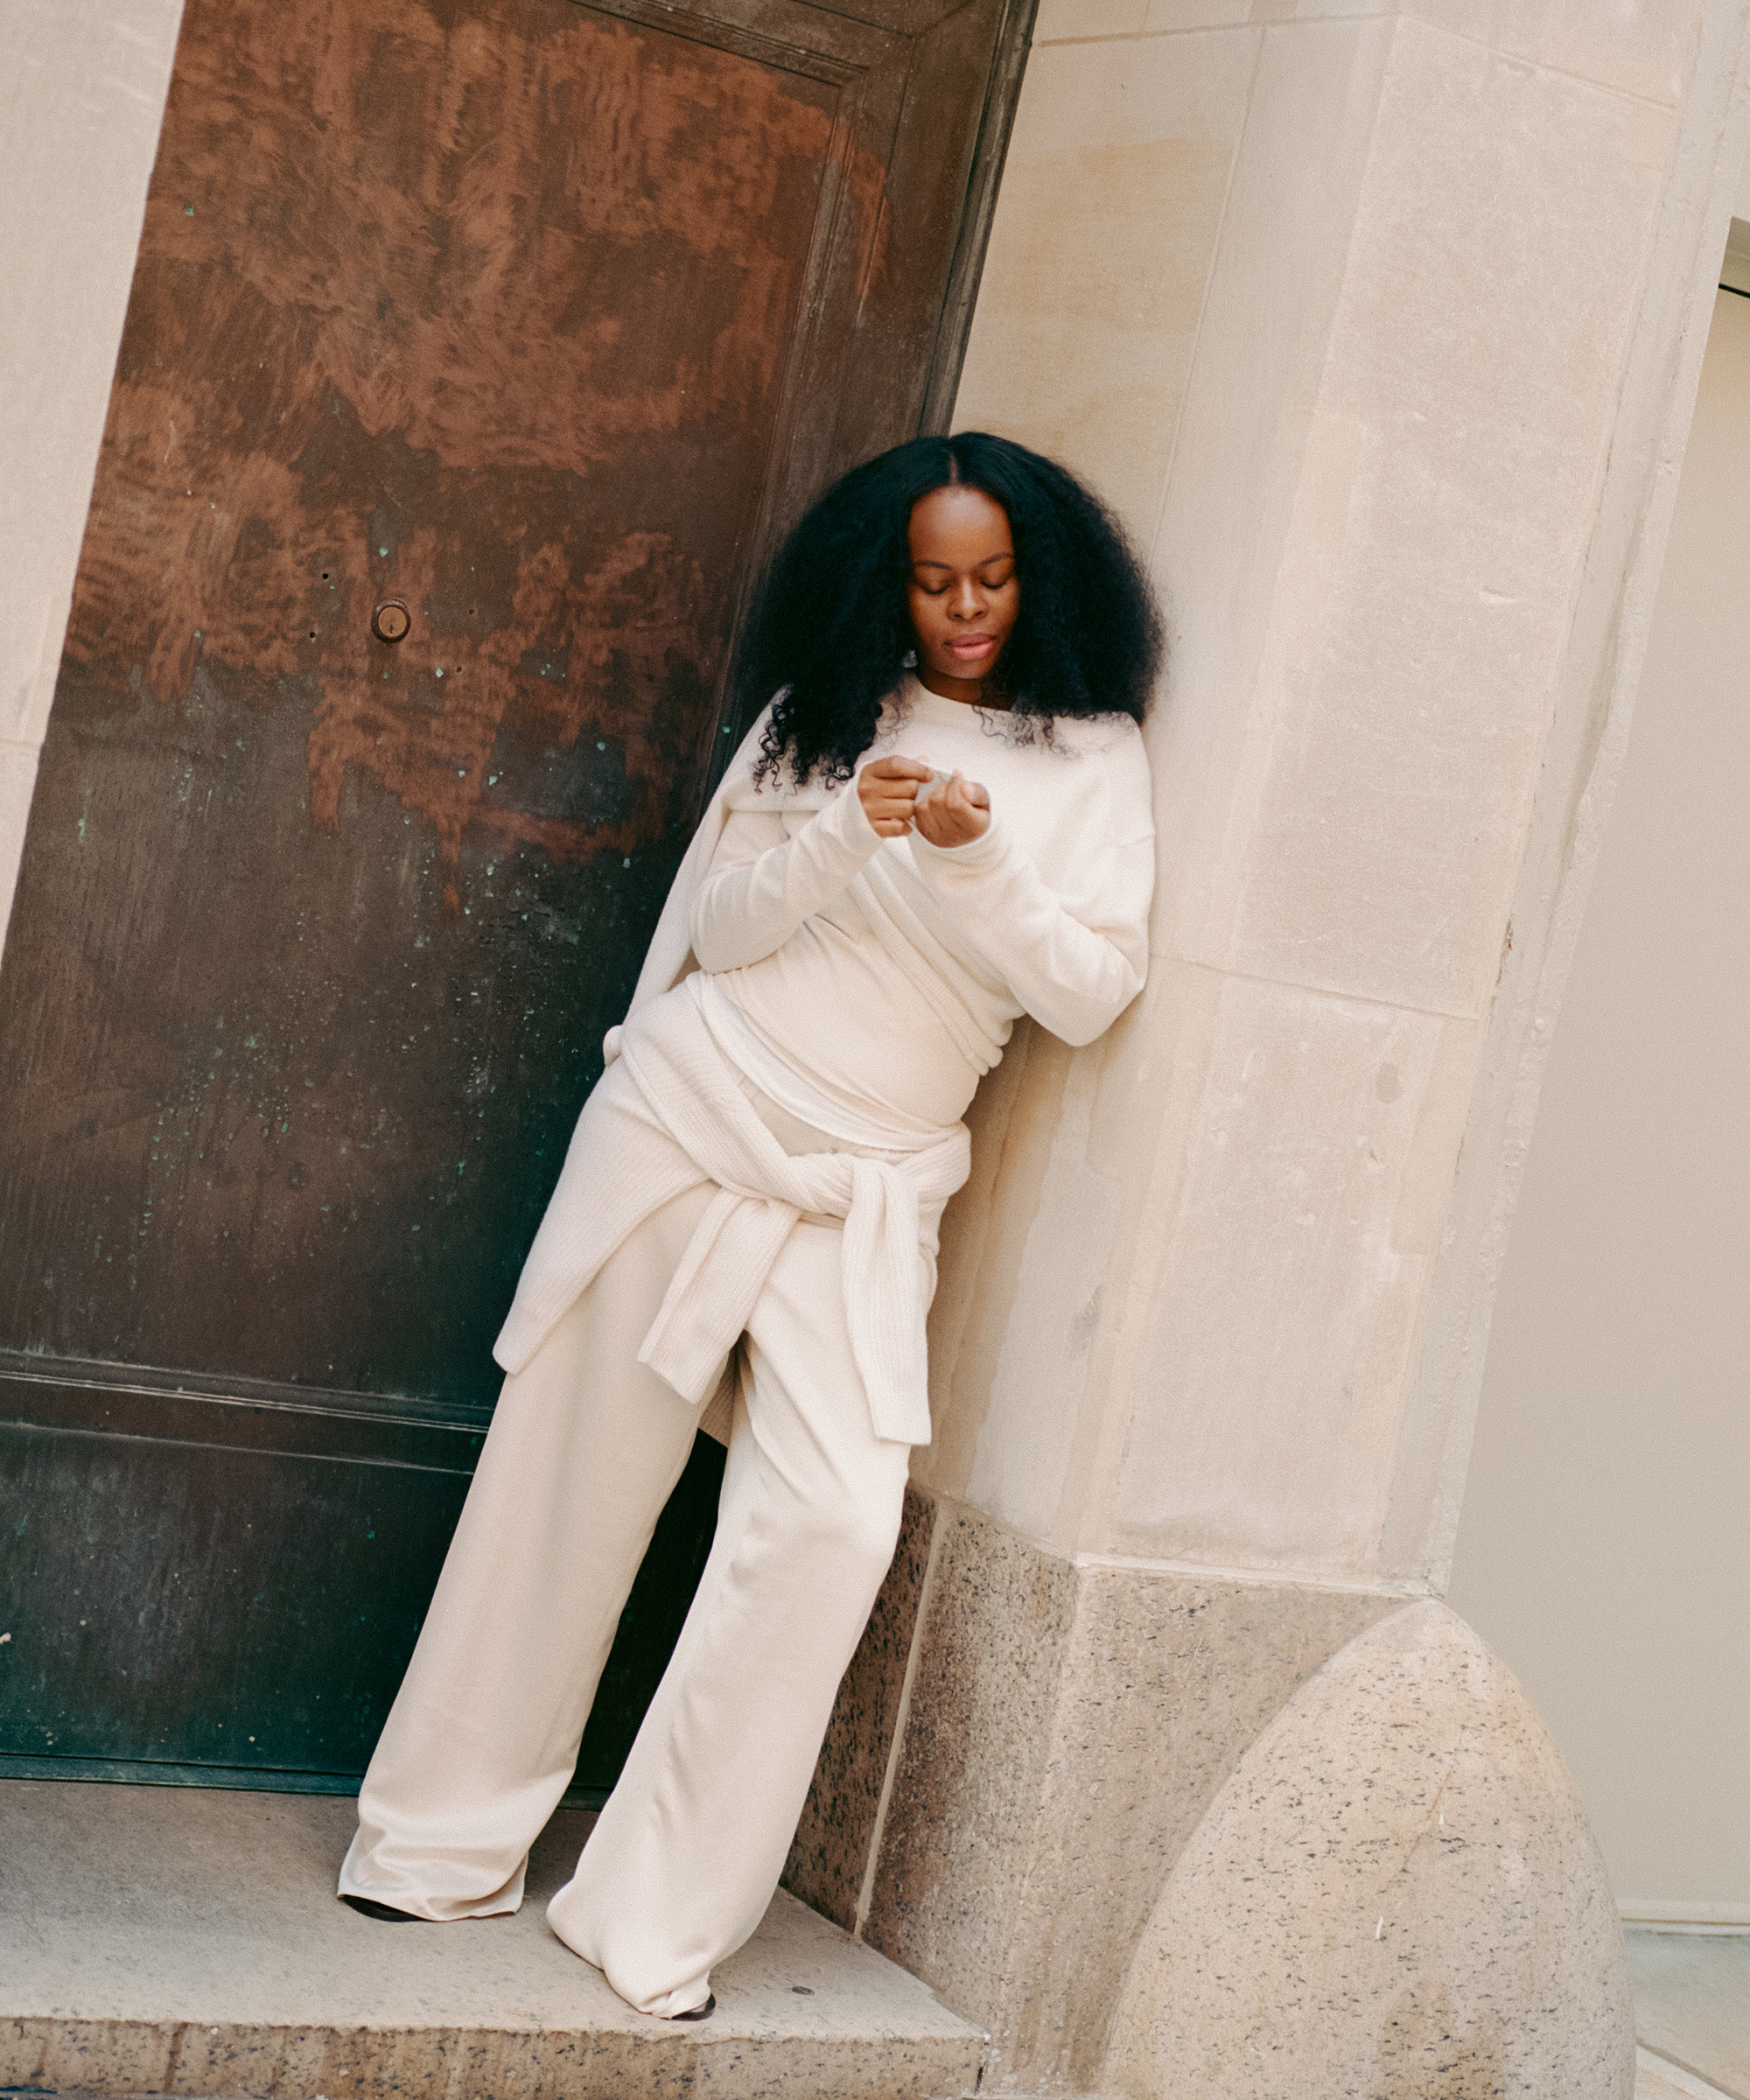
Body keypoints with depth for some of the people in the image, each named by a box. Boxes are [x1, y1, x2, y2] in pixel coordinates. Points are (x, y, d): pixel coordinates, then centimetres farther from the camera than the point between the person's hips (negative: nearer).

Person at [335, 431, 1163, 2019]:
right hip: (692, 1122, 1)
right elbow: (718, 925, 1)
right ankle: (449, 1845, 21)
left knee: (833, 1529, -15)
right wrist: (848, 835, -16)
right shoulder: (824, 712, 6)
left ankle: (654, 1917, -4)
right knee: (569, 1490, 4)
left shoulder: (1092, 758, 2)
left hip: (864, 1191, -1)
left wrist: (979, 858, -20)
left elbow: (1092, 997, -6)